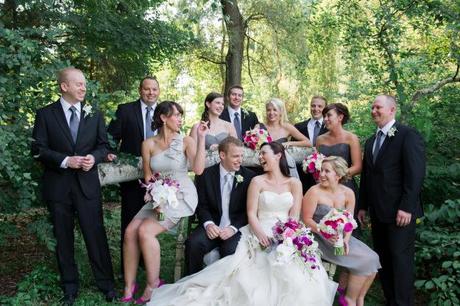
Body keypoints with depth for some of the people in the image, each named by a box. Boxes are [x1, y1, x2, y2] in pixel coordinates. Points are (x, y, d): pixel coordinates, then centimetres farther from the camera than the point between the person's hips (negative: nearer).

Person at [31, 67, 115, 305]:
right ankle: (69, 287, 25)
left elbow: (103, 145, 8)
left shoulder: (94, 114, 7)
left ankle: (106, 283, 17)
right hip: (58, 185, 0)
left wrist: (93, 157, -12)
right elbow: (38, 149, -4)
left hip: (87, 184, 1)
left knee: (96, 235, 2)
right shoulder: (45, 114, 0)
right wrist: (65, 161, -16)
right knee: (63, 238, 10)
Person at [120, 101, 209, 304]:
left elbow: (198, 169, -18)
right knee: (130, 231, -16)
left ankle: (152, 286, -7)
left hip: (182, 196, -4)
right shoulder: (149, 144, 4)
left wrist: (201, 138, -18)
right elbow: (148, 176, 9)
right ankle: (129, 287, -4)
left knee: (145, 231, -22)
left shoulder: (186, 141, -4)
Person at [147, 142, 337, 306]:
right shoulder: (257, 181, 6)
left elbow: (294, 215, 4)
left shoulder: (294, 183, 11)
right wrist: (261, 235, -19)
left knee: (295, 268, -29)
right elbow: (251, 214, 0)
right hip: (262, 234, -2)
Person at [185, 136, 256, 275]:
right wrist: (208, 223, -15)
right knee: (193, 243, -27)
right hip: (213, 226, 1)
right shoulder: (206, 175, 5)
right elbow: (201, 205, 5)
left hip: (236, 228, -1)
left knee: (231, 250, -32)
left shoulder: (249, 177, 2)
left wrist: (233, 227, -15)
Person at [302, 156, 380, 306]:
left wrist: (346, 239, -14)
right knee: (363, 261, -16)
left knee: (372, 259, -8)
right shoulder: (314, 192, -13)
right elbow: (307, 219, -13)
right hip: (320, 239, -6)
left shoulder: (348, 193, 1)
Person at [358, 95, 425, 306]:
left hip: (400, 212, -7)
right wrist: (363, 206, 13)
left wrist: (406, 208, -19)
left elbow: (416, 174, -14)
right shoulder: (371, 141, 16)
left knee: (400, 258, 0)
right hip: (378, 212, 7)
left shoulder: (408, 136, -8)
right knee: (383, 258, 11)